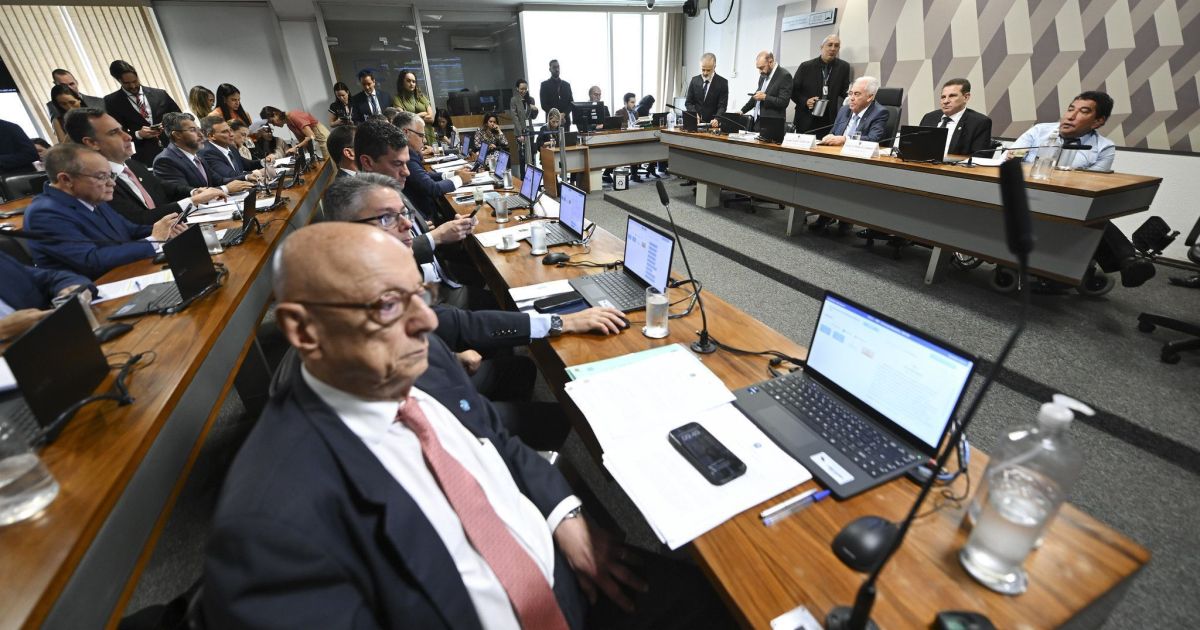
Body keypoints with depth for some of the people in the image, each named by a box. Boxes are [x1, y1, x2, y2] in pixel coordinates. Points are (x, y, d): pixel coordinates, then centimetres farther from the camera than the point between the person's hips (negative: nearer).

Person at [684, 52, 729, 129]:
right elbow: (688, 102, 10)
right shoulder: (694, 80, 10)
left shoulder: (722, 82, 1)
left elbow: (722, 106, -5)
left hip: (712, 124, -2)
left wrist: (716, 119, -24)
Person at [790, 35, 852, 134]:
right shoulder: (806, 66, 0)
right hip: (806, 121, -1)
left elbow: (844, 92, 12)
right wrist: (805, 101, -13)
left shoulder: (843, 67, 6)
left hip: (829, 122, 1)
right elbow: (793, 91, 4)